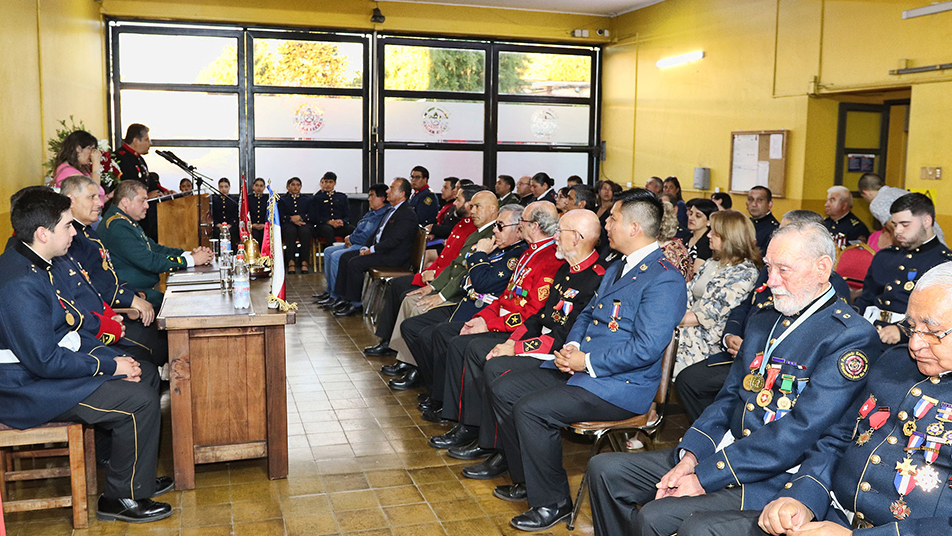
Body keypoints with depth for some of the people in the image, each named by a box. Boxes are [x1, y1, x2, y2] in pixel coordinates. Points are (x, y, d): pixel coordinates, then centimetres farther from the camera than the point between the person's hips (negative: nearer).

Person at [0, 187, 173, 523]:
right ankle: (122, 498, 0)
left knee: (137, 380, 12)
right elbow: (45, 360, -27)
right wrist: (110, 366, -16)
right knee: (141, 400, -17)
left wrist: (112, 358, 4)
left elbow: (65, 329, 15)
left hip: (46, 367, 11)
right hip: (30, 391, -11)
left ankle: (135, 478, 22)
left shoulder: (33, 265, 8)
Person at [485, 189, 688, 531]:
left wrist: (588, 361, -19)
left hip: (620, 387, -10)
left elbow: (646, 348, -24)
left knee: (531, 409, -25)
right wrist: (571, 347, 1)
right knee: (503, 387, 3)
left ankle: (551, 502, -4)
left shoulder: (664, 280, -16)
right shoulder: (617, 268, 16)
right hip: (579, 368, 10)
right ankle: (526, 480, 16)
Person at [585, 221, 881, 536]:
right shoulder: (763, 319, 13)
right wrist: (690, 456, -6)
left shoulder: (852, 338, -14)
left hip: (773, 481, -8)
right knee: (604, 470, 0)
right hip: (720, 451, 8)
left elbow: (800, 431, -21)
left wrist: (706, 475, -21)